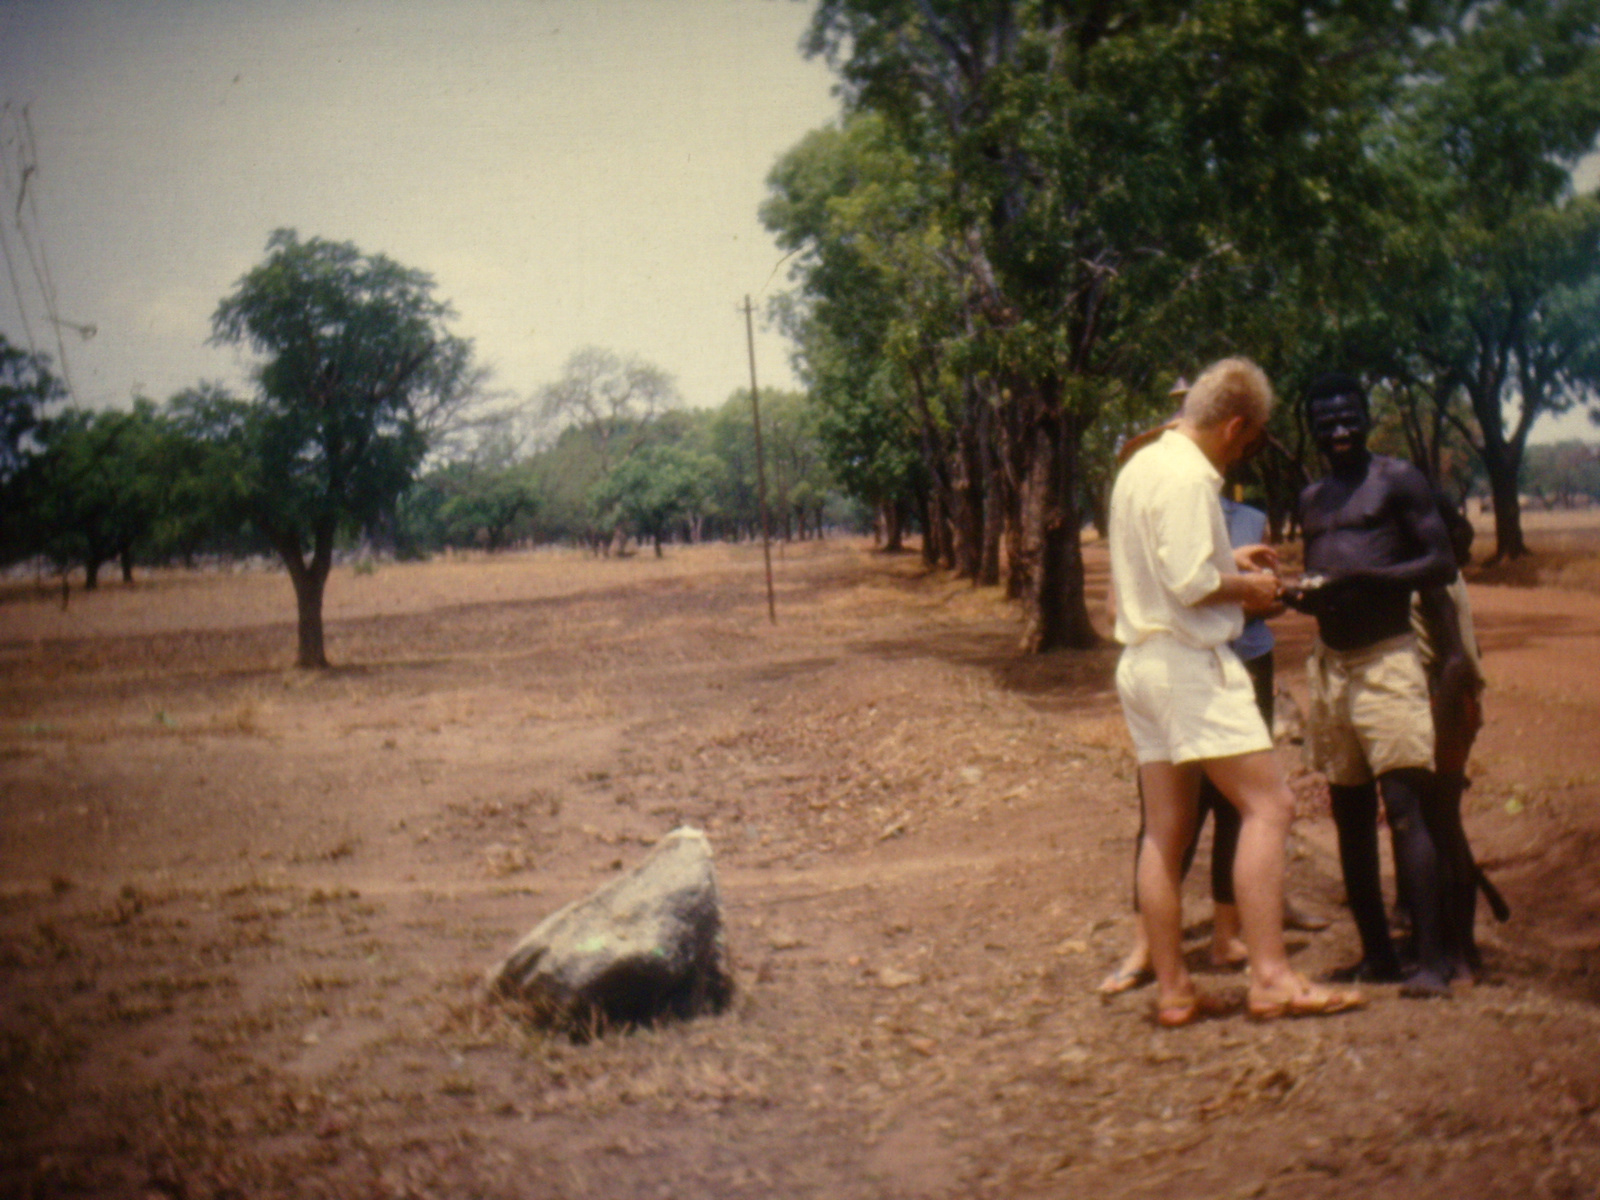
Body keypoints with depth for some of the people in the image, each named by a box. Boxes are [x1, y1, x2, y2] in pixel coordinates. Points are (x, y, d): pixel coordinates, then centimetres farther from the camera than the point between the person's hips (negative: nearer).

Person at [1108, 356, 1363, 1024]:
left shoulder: (1139, 466, 16)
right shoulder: (1189, 476, -14)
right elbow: (1190, 582, -22)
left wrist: (1229, 563, 21)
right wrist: (1246, 586, -5)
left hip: (1140, 662, 10)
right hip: (1189, 662, -10)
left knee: (1166, 830, 9)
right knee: (1268, 805, -9)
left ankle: (1172, 989, 12)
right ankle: (1270, 977, -12)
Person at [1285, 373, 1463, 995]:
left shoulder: (1398, 480, -2)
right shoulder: (1311, 500, 17)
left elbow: (1442, 563, -8)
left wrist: (1366, 578, -22)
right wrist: (1298, 593, 2)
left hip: (1386, 659, -7)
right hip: (1329, 661, 7)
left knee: (1405, 805, -14)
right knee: (1349, 811, 8)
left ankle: (1432, 957, -15)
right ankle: (1377, 952, 15)